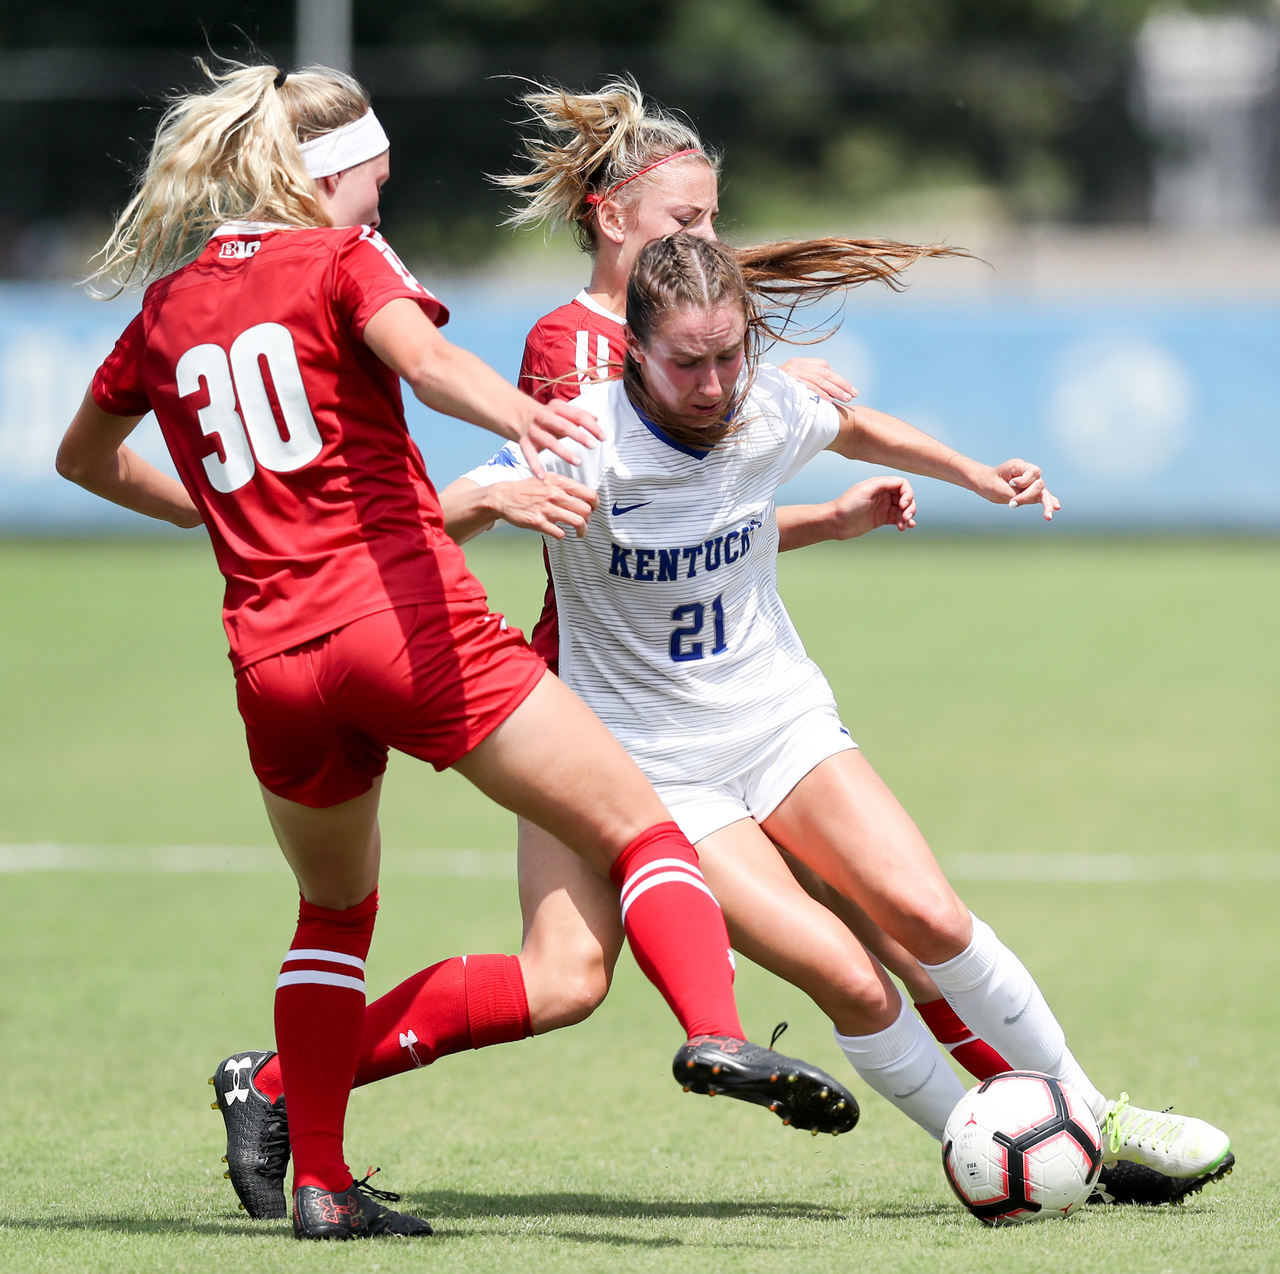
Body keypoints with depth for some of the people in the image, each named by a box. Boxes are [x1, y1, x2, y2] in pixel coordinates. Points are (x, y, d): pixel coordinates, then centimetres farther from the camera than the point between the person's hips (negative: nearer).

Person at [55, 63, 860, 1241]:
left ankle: (319, 1180, 20)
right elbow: (426, 359, -20)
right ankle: (716, 1035, -31)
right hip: (408, 614, -5)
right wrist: (519, 417, -38)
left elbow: (84, 456, 34)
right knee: (640, 829, -5)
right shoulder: (340, 260, 3)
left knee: (335, 909, 27)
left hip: (273, 661, 5)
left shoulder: (166, 310, 18)